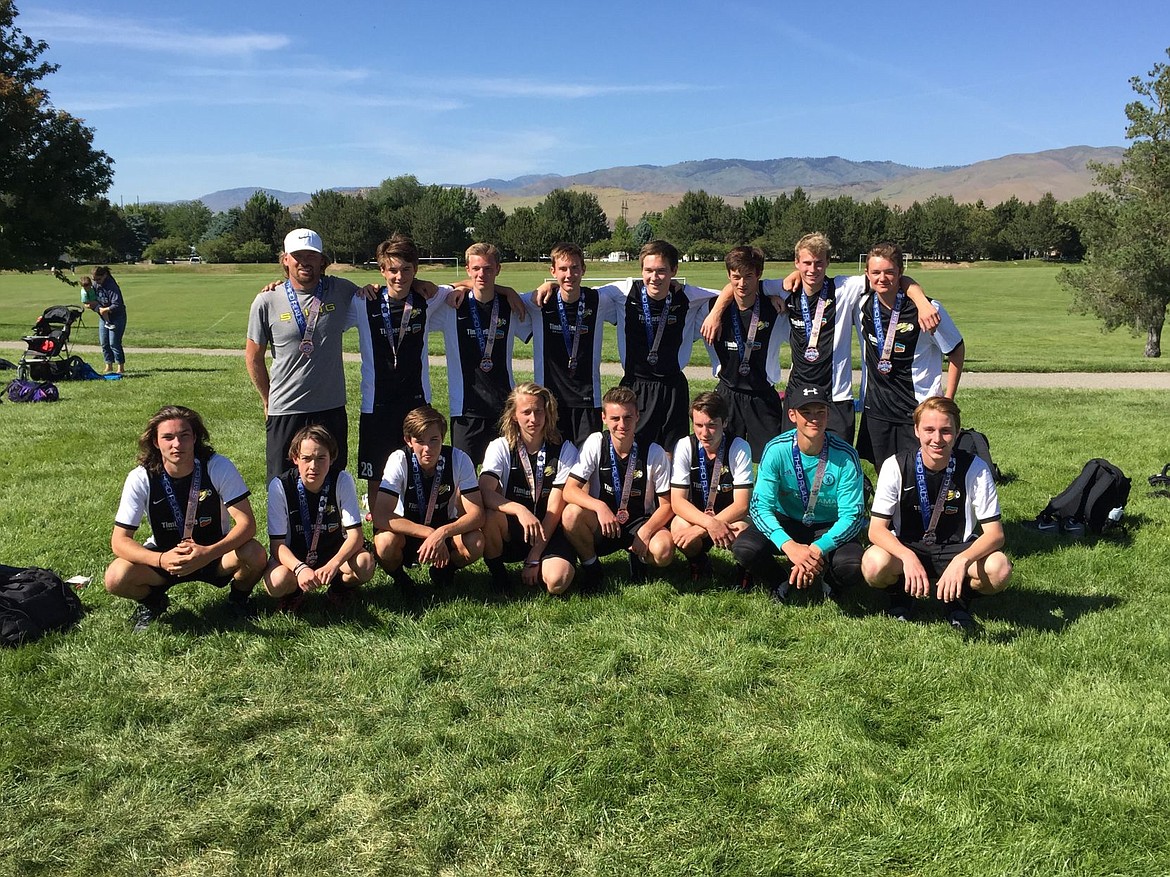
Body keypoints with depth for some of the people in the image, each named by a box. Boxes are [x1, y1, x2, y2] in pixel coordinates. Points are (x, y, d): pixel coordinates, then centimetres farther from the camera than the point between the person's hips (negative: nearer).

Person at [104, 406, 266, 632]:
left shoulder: (219, 468, -20)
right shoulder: (141, 479, -17)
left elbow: (247, 523, -24)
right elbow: (119, 541, -18)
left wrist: (208, 553, -41)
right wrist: (161, 560, -37)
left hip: (215, 553, -1)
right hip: (164, 556, 1)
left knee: (254, 554, -32)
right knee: (116, 578, -27)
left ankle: (239, 596, 3)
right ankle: (152, 601, 9)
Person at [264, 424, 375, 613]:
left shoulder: (342, 481, -16)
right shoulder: (280, 486, -19)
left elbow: (355, 534, -19)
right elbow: (277, 543, -19)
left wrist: (333, 564, -39)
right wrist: (300, 569, -40)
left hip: (335, 552, 1)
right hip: (293, 556, -1)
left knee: (365, 564, -31)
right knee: (276, 583, -34)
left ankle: (341, 586, 5)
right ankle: (294, 590, 5)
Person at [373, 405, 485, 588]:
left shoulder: (459, 460, -20)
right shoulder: (399, 460, -22)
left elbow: (477, 514, -23)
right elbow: (380, 516, -30)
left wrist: (442, 533, -40)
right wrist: (429, 533, -38)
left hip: (445, 530, 1)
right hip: (407, 531, -1)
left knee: (475, 543, -31)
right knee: (385, 542, -35)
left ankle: (444, 570, 4)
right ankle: (398, 576, 1)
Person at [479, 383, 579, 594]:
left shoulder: (565, 450, -6)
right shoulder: (500, 447, -4)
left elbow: (555, 508, -10)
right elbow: (485, 493, -22)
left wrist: (534, 558, -15)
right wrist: (520, 510, -40)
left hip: (549, 533, -1)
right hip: (510, 532, 1)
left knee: (557, 582, -30)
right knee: (490, 515, -33)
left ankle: (535, 569, 7)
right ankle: (496, 572, -6)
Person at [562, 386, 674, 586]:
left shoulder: (654, 452, -10)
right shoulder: (595, 444, -9)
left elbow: (666, 505, -6)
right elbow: (569, 490, -15)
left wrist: (646, 531, -25)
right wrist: (600, 507, -34)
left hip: (640, 523, 0)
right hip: (602, 525, 1)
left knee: (664, 549, -33)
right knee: (571, 514, -32)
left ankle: (639, 559, 5)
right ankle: (591, 567, -4)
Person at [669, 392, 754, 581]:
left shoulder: (739, 448, -15)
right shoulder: (684, 447, -12)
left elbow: (741, 505, -19)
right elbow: (677, 501, -16)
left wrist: (700, 529, -30)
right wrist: (710, 523, -34)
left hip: (731, 519, -1)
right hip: (696, 516, 1)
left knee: (745, 533, -36)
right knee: (679, 527, -33)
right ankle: (698, 563, 1)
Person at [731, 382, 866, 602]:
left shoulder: (845, 456, -19)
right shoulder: (777, 449, -18)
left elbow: (852, 516, -18)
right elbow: (760, 506, -20)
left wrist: (817, 549, -34)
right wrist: (789, 546, -38)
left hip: (829, 528, 0)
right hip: (786, 522, 1)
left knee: (851, 566, -32)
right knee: (744, 548, -28)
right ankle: (782, 581, 4)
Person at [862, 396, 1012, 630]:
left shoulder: (975, 468, -12)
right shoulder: (896, 466, -13)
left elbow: (995, 533, -15)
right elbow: (876, 529, -16)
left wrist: (962, 561, -35)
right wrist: (908, 557, -36)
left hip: (958, 550, 1)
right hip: (905, 548, -1)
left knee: (999, 568, -30)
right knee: (874, 563, -34)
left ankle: (959, 599, 4)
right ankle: (900, 596, 2)